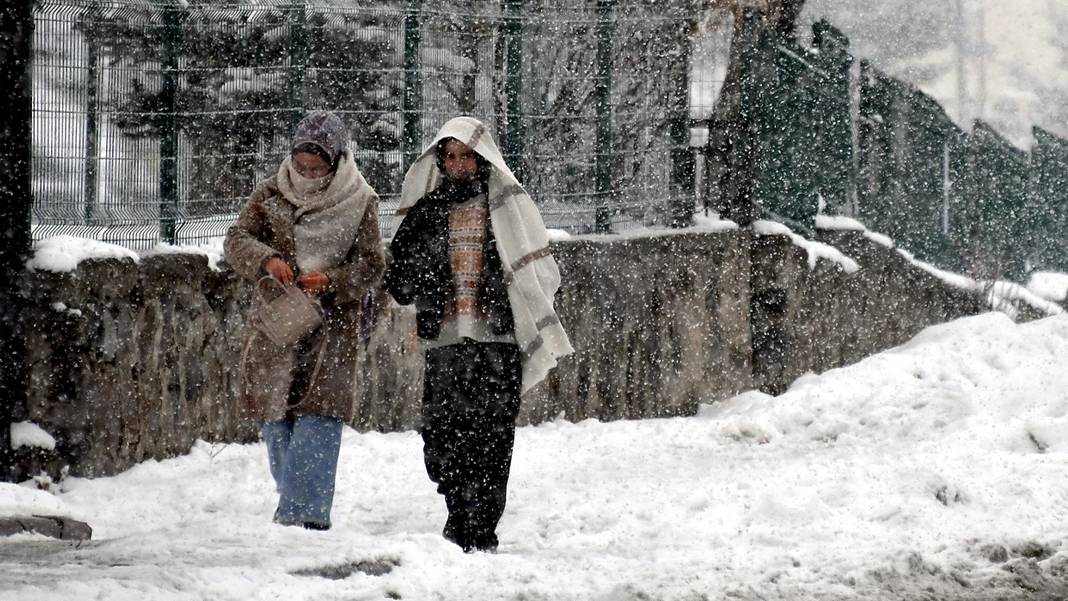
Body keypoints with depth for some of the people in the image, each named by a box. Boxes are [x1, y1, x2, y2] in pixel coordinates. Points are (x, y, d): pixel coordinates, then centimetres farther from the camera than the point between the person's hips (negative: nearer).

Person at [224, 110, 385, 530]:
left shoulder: (360, 202, 1)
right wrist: (267, 260, -25)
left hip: (332, 326, -3)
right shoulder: (271, 195, 5)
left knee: (318, 417, -13)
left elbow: (371, 264, -2)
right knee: (275, 420, 6)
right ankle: (295, 505, 19)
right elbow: (237, 239, -4)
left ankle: (306, 513, -16)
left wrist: (331, 282, -20)